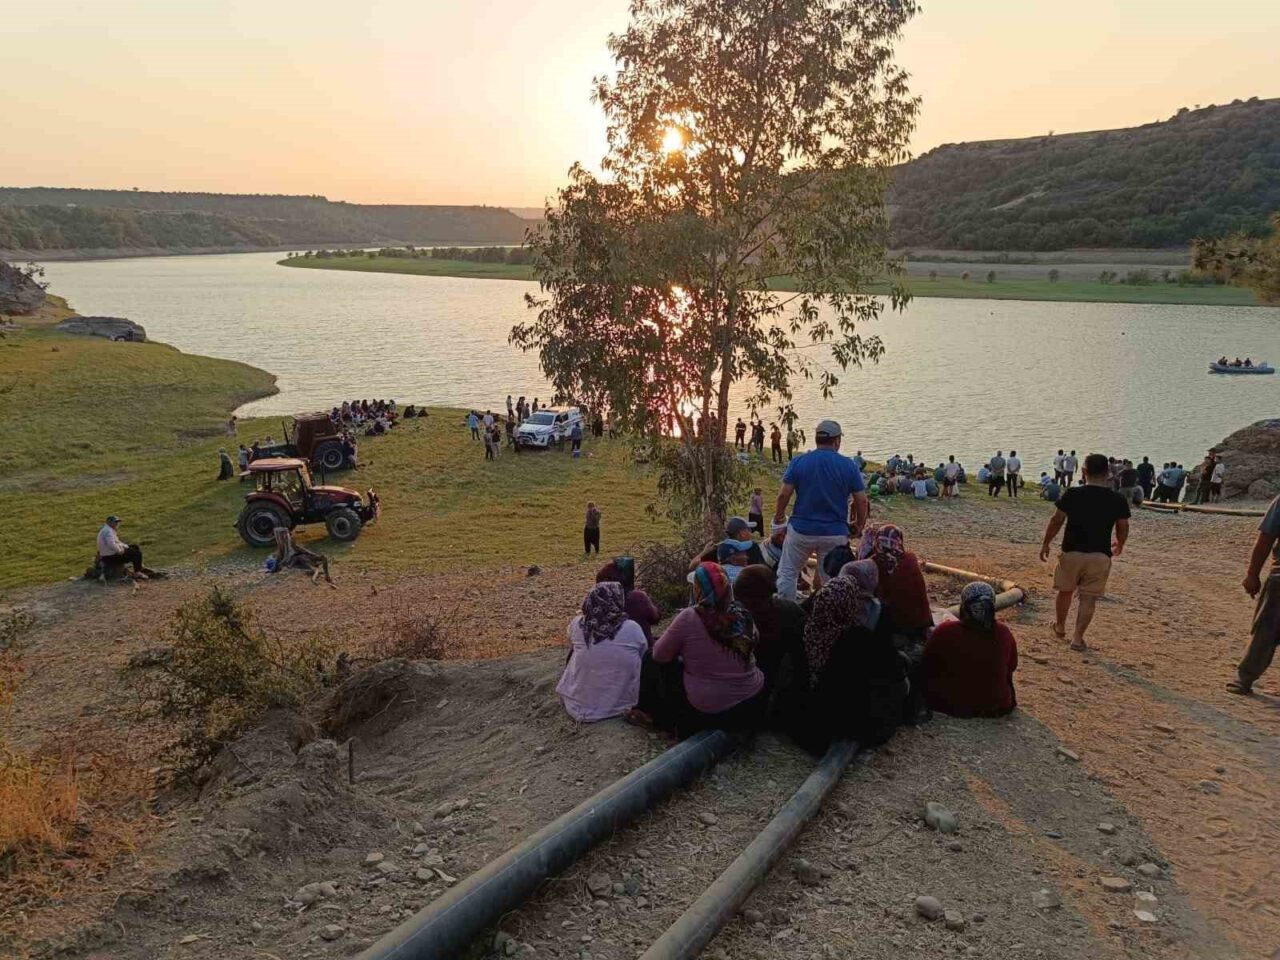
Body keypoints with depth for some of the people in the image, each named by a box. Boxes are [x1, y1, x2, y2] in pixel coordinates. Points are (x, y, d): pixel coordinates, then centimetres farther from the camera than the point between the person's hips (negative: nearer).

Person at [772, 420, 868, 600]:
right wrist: (858, 524, 15)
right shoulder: (849, 465, -4)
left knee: (787, 573, 15)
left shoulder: (799, 462, -5)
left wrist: (779, 515, 12)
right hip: (836, 534, 0)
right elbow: (862, 501, -3)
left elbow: (784, 494, -7)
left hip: (801, 529, 0)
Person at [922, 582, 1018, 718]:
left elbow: (927, 671, -6)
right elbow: (1012, 666, 9)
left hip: (952, 707, -3)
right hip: (999, 708, 3)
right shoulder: (1004, 634, -11)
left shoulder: (944, 633, -20)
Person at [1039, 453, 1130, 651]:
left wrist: (1046, 543, 9)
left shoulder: (1072, 494, -9)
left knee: (1065, 591, 19)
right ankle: (1077, 638, 6)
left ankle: (1060, 627, 37)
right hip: (1100, 555, 0)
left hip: (1072, 552, 0)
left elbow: (1056, 521, -4)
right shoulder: (1118, 500, -4)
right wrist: (1119, 546, 28)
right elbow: (1123, 528, 8)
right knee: (1089, 598, 7)